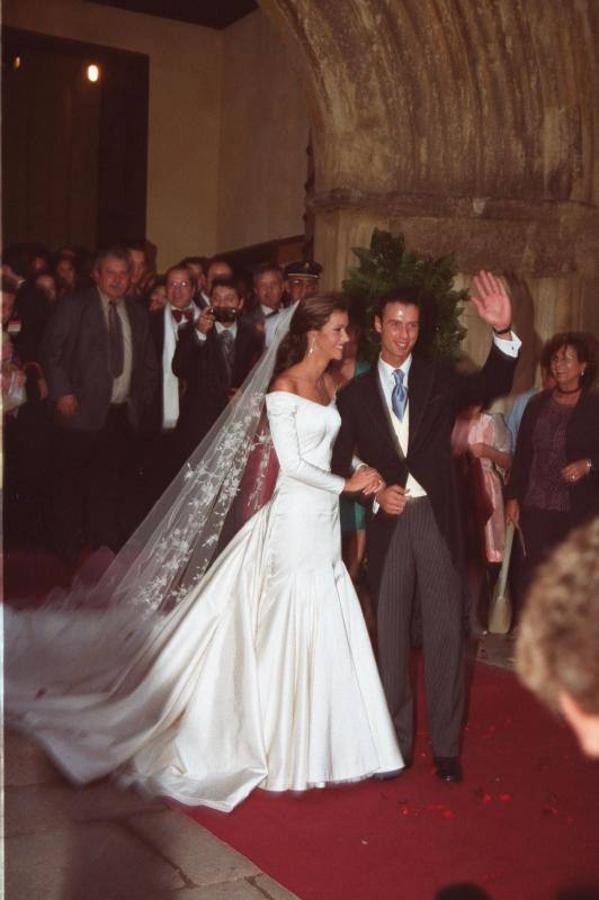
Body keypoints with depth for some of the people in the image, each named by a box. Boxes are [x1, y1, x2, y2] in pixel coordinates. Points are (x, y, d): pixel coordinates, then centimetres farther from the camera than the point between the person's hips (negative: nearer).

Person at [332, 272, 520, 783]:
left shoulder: (439, 379, 6)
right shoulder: (356, 394, 7)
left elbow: (491, 386, -11)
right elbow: (341, 465, 7)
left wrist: (503, 332, -27)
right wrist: (376, 492, -10)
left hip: (437, 517, -1)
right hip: (388, 522, 1)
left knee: (446, 632, 2)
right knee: (391, 635, 9)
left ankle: (446, 745, 13)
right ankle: (397, 740, 22)